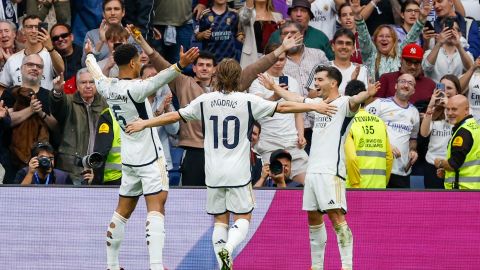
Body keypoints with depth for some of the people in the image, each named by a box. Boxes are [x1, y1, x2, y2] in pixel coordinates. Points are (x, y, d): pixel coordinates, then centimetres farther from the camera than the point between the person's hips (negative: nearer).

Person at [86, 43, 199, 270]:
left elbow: (95, 72, 26)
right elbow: (156, 81, -40)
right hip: (149, 157, -8)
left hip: (128, 158, 8)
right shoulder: (133, 89, -19)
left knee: (122, 211, 16)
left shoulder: (107, 87, 3)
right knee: (156, 209, -13)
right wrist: (180, 66, -55)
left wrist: (90, 55, 48)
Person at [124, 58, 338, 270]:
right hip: (238, 173, -2)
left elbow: (175, 116, 8)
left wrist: (144, 124, 21)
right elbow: (282, 107, -3)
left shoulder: (205, 100, 2)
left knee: (220, 219, 10)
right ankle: (228, 248, -23)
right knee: (243, 217, 4)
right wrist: (313, 107, 6)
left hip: (214, 173, 2)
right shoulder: (248, 101, -5)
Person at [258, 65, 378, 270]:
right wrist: (273, 87, 50)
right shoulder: (317, 103, 19)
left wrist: (367, 94, -52)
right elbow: (294, 99, 37)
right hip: (313, 169, 9)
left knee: (336, 215, -16)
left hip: (331, 170, -9)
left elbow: (354, 101, -30)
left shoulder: (343, 103, -7)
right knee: (313, 217, 12)